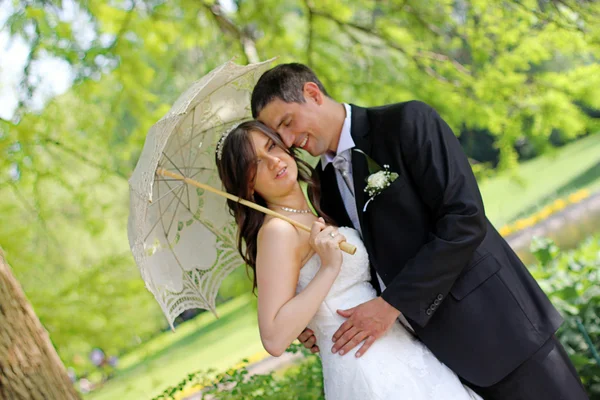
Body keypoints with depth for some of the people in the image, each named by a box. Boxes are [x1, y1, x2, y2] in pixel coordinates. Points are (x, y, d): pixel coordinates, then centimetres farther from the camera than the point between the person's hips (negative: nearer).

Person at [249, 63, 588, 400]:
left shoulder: (408, 122, -11)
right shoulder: (325, 186, 9)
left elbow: (465, 219, -19)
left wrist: (393, 303, -19)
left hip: (496, 325, -6)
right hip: (433, 346, 6)